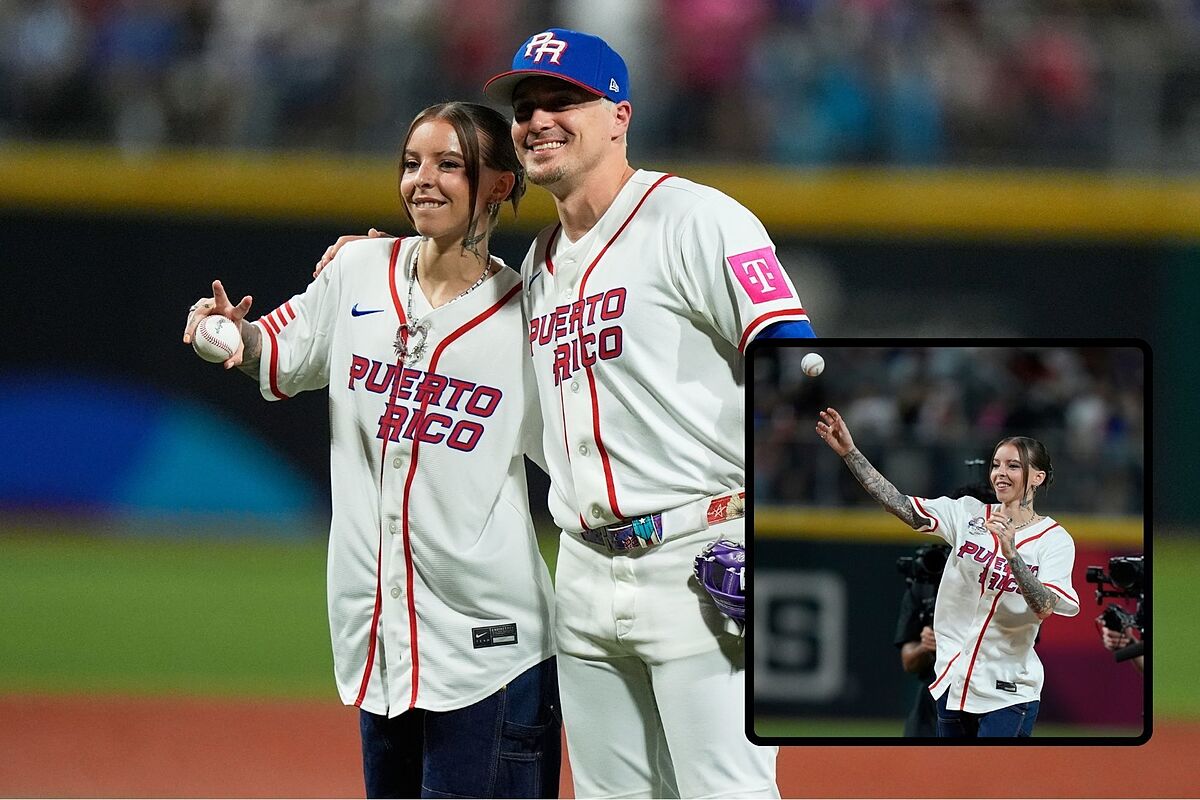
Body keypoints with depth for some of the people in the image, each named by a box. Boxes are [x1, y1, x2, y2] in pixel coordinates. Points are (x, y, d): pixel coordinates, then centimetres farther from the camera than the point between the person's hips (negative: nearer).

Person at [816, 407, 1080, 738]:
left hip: (1008, 694, -4)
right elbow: (902, 506, -6)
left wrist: (1010, 553, -31)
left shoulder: (1055, 540, -6)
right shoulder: (968, 514, 4)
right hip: (954, 682, 4)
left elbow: (1045, 608, -19)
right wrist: (850, 453, -16)